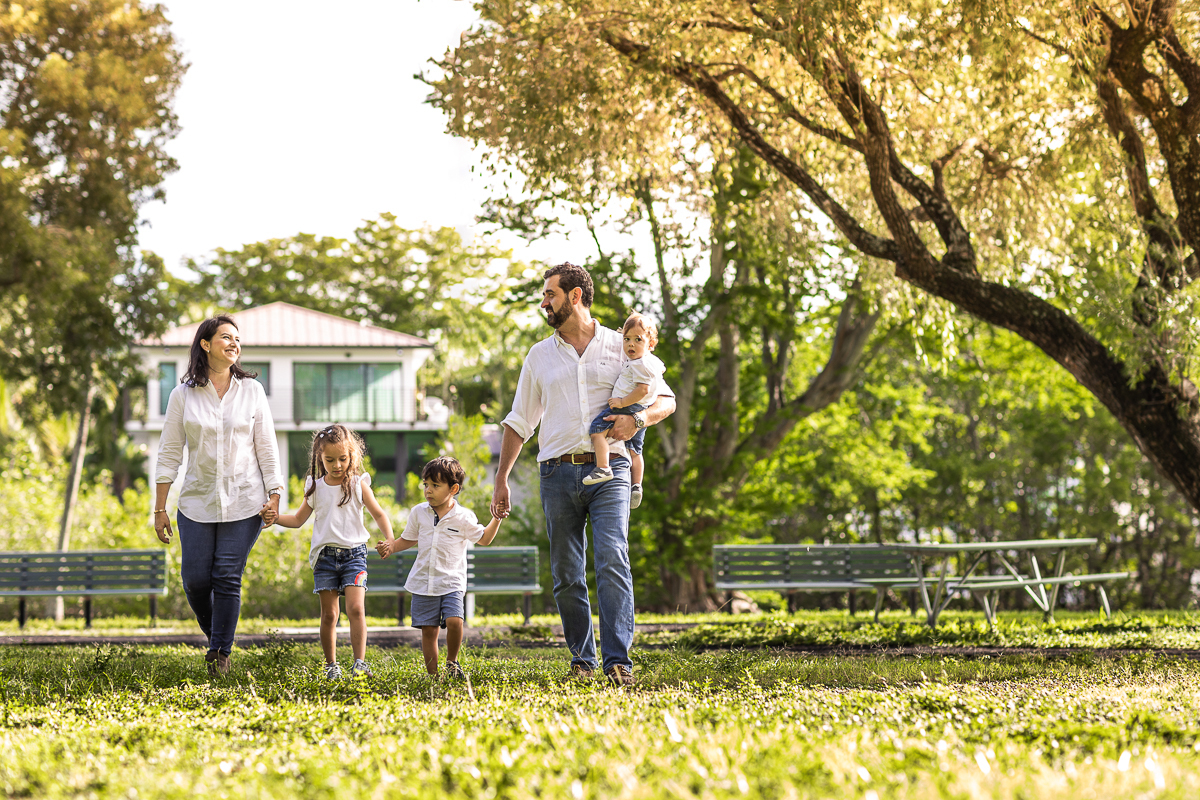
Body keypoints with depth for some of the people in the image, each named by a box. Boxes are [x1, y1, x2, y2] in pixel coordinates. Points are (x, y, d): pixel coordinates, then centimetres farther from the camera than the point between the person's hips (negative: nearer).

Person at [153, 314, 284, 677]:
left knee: (228, 578, -5)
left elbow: (266, 447, 6)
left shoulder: (251, 390, 3)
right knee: (196, 579, -2)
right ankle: (215, 636, 25)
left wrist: (274, 495, -2)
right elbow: (169, 454, 4)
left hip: (244, 501, -1)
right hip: (197, 502, 1)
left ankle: (220, 653, 7)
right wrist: (159, 510, 1)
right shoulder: (183, 395, 1)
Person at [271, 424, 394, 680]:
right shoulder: (315, 487, 7)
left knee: (356, 608, -16)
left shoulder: (358, 485, 1)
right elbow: (298, 519, 15)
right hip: (325, 555, 2)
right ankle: (331, 665, 12)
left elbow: (378, 514, 4)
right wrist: (276, 518, -2)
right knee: (329, 614, 3)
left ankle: (360, 663, -16)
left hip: (353, 553, -2)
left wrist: (390, 539, -12)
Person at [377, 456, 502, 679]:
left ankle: (452, 662, 3)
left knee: (454, 621, -21)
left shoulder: (464, 517, -2)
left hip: (451, 582, -2)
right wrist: (391, 547, 2)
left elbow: (483, 538, 10)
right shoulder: (419, 513, 6)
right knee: (428, 629, 0)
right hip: (423, 582, 2)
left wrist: (496, 518, -5)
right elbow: (409, 539, 19)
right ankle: (433, 675, 9)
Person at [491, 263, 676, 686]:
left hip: (608, 469, -3)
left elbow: (667, 400, 10)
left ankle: (618, 660, -21)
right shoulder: (540, 356, 15)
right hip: (558, 472, 3)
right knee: (566, 573, 2)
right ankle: (582, 659, 12)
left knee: (613, 559, -17)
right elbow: (519, 422, 18)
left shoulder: (621, 347, 8)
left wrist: (638, 418, -11)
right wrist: (501, 480, 11)